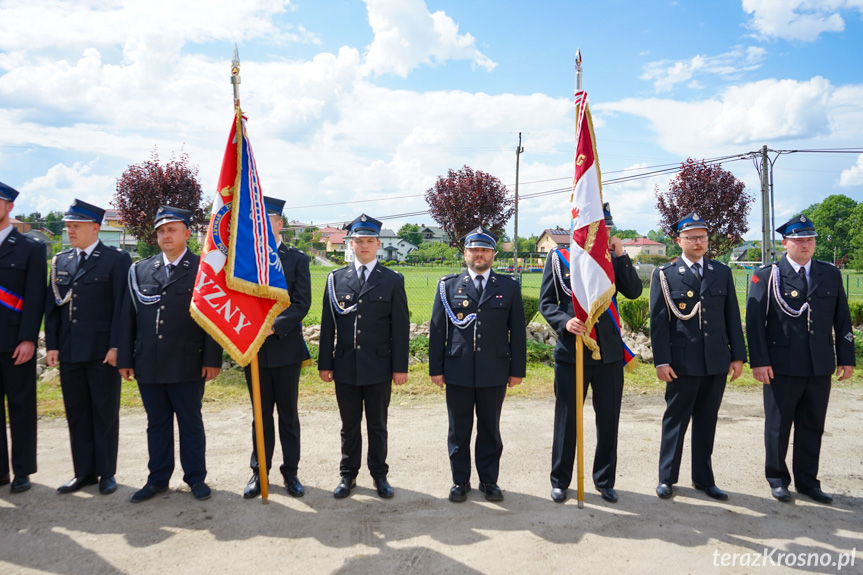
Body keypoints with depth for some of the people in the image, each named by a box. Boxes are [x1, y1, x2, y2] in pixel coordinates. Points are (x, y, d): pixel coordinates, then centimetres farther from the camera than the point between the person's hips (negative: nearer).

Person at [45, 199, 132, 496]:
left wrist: (115, 346, -13)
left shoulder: (116, 259, -3)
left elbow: (121, 306, -8)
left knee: (105, 413, 4)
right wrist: (52, 345, 5)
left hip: (102, 352, -5)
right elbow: (53, 306, 12)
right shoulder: (60, 261, 13)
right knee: (76, 413, 11)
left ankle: (106, 472, 15)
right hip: (69, 352, 5)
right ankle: (84, 471, 22)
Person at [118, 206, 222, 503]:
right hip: (149, 364, 4)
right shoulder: (140, 270, 10)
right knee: (156, 423, 14)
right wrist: (125, 358, 6)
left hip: (188, 364, -4)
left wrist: (212, 359, -10)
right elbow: (129, 317, 10)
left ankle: (196, 477, 21)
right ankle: (158, 479, 27)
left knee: (190, 422, 8)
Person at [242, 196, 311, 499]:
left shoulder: (297, 259, 1)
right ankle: (259, 472, 24)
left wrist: (275, 326, -19)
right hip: (253, 348, 2)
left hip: (286, 347, -2)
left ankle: (290, 472, 20)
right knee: (261, 414, 12)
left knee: (288, 414, 8)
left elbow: (301, 303, -7)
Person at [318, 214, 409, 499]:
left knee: (377, 426, 12)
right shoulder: (335, 278, 5)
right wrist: (324, 363, 2)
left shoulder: (393, 280, 0)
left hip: (379, 366, -1)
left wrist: (400, 366, -5)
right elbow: (328, 324, 5)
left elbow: (401, 327, -1)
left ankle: (379, 474, 26)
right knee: (349, 426, 12)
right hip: (345, 366, 1)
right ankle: (348, 475, 26)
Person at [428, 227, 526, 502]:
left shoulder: (509, 287, 5)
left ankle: (489, 480, 26)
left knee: (490, 430, 12)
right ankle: (460, 481, 25)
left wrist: (518, 369, 1)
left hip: (494, 373, 0)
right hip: (458, 372, 0)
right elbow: (437, 329, 3)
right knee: (458, 430, 10)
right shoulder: (448, 285, 4)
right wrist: (436, 368, -1)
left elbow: (517, 332, 5)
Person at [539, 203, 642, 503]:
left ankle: (604, 480, 28)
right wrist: (564, 322, -18)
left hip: (609, 352, 2)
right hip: (571, 351, -2)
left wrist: (621, 256, -9)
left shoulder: (612, 258, 6)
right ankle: (560, 481, 25)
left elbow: (634, 292, -3)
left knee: (608, 419, 11)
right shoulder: (558, 257, 0)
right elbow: (546, 302, 0)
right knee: (566, 419, 9)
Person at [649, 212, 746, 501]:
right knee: (675, 421, 7)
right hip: (683, 363, -3)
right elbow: (658, 321, -6)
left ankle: (703, 478, 26)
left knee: (707, 422, 13)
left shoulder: (722, 273, 9)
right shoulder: (664, 274, -2)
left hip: (717, 362, 4)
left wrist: (738, 355, 5)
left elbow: (732, 317, 9)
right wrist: (661, 361, -11)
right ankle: (666, 478, 20)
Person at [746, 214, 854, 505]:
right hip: (783, 367, -4)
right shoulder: (767, 276, -4)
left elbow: (842, 319, 10)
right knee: (778, 426, 8)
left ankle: (807, 480, 26)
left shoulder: (831, 274, 8)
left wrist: (846, 358, 6)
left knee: (812, 427, 12)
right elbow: (754, 321, -8)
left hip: (820, 367, 4)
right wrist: (759, 361, -13)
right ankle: (777, 479, 24)